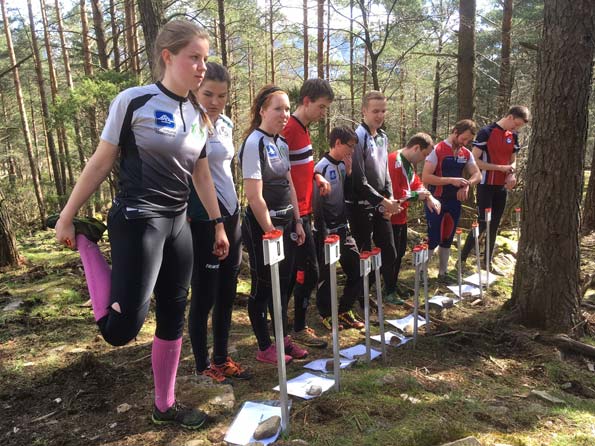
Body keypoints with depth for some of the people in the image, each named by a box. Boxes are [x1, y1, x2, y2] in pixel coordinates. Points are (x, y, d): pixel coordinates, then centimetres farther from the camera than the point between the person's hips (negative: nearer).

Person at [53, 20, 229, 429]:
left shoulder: (199, 115, 8)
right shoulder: (133, 102, -10)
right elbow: (101, 164, -5)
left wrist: (218, 223, 14)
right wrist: (67, 216, 0)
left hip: (177, 224, 7)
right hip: (137, 222, -6)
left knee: (173, 318, 12)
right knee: (121, 329, -8)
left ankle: (165, 407, 31)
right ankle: (86, 241, 15)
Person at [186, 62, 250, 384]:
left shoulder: (226, 125, 10)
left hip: (230, 217, 8)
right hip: (202, 223, -7)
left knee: (227, 294, 14)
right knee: (204, 297, 4)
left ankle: (221, 358, 30)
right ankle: (202, 366, 22)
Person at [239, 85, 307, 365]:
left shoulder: (281, 143, 10)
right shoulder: (254, 144, -15)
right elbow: (254, 196, -18)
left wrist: (297, 222, 11)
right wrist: (270, 233, -15)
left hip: (285, 223, 8)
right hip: (262, 226, -8)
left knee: (283, 283, 15)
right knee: (263, 286, 4)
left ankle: (283, 338, 30)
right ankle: (264, 348, 19)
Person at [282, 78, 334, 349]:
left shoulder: (302, 129, 13)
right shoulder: (289, 129, -16)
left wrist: (317, 177, 6)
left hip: (302, 212, 10)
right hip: (296, 214, -10)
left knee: (294, 272, 15)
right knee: (309, 272, -2)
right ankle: (299, 328, 13)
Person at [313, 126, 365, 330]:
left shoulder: (342, 166, 8)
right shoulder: (322, 168, -14)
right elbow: (317, 203, -16)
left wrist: (348, 173, 0)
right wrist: (323, 234, -15)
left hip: (343, 228, 8)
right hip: (327, 230, -7)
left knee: (357, 271, 9)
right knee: (326, 274, 4)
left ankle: (344, 311, 26)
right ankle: (326, 314, 24)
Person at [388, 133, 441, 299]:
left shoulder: (409, 163, 13)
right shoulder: (394, 162, -22)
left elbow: (417, 183, 15)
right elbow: (393, 193, -28)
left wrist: (429, 197, -5)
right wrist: (417, 196, -14)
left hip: (401, 217, 10)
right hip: (391, 218, -10)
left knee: (399, 253, 18)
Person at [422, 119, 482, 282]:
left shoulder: (466, 154, 6)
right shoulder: (437, 150, -14)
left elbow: (477, 174, 5)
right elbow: (425, 177, -20)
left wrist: (467, 184, -17)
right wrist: (451, 180, -25)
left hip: (455, 202, 6)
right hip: (436, 201, -6)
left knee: (447, 239, 13)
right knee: (433, 239, -4)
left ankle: (442, 273, 25)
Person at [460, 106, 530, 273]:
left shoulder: (513, 136, 9)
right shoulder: (486, 132, -12)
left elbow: (513, 160, 17)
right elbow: (474, 161, -15)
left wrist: (511, 174, -5)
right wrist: (501, 168, -17)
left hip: (502, 186, 7)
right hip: (486, 186, -7)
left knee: (495, 225, 10)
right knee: (482, 223, -7)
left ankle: (488, 262, 20)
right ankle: (462, 259, 4)